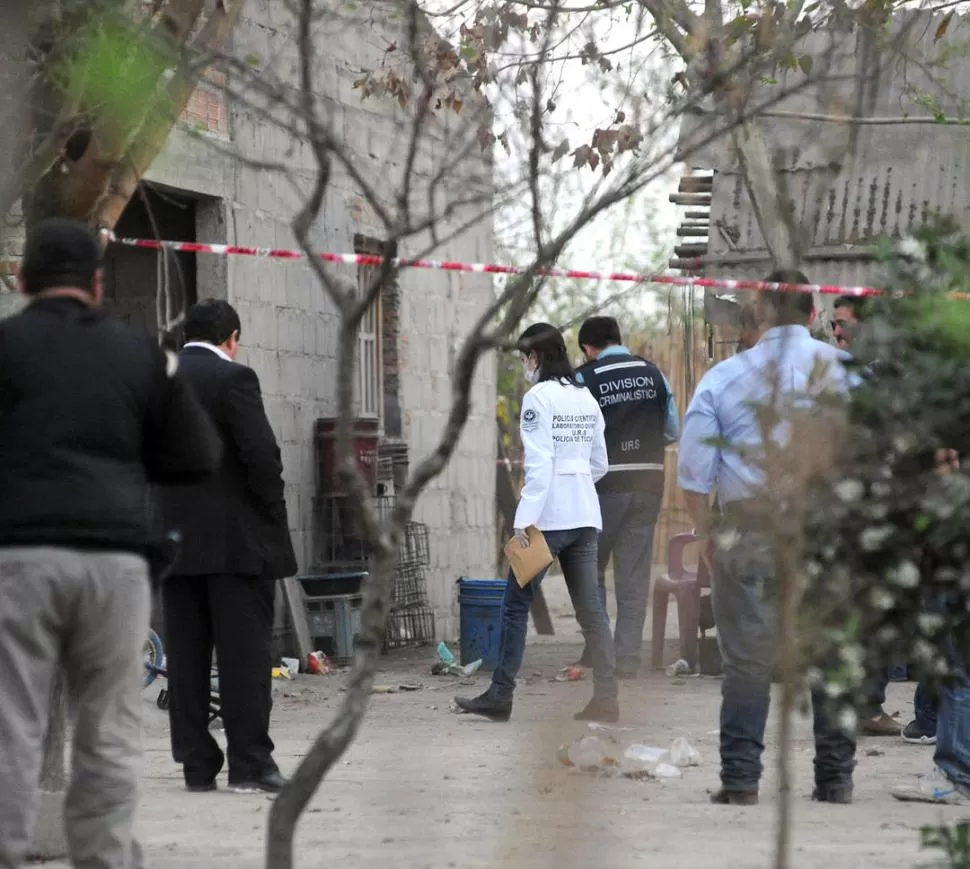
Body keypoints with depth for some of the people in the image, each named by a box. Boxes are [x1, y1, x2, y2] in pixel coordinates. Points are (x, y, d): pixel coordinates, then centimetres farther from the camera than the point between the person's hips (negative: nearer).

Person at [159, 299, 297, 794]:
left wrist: (163, 522, 15)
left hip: (174, 541, 6)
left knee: (186, 656, 7)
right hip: (235, 539, -6)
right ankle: (250, 763, -4)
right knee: (245, 653, -2)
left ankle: (197, 764, 8)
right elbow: (261, 456, -14)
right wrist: (274, 518, -3)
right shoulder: (233, 378, -9)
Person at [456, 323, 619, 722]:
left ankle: (500, 696, 7)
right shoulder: (586, 398, 12)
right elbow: (599, 464, 17)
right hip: (585, 515, 7)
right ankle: (606, 699, -2)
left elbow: (539, 462, -17)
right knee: (590, 609, 4)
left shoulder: (538, 397, -10)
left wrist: (525, 519, -17)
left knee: (516, 605, 4)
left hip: (548, 515, -7)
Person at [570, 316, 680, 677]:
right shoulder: (653, 375, 4)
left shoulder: (584, 379, -8)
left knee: (590, 570, 13)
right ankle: (627, 659, 9)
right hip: (648, 482, 3)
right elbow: (673, 431, 9)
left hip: (605, 485, -3)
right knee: (634, 577, 9)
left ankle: (596, 651, 4)